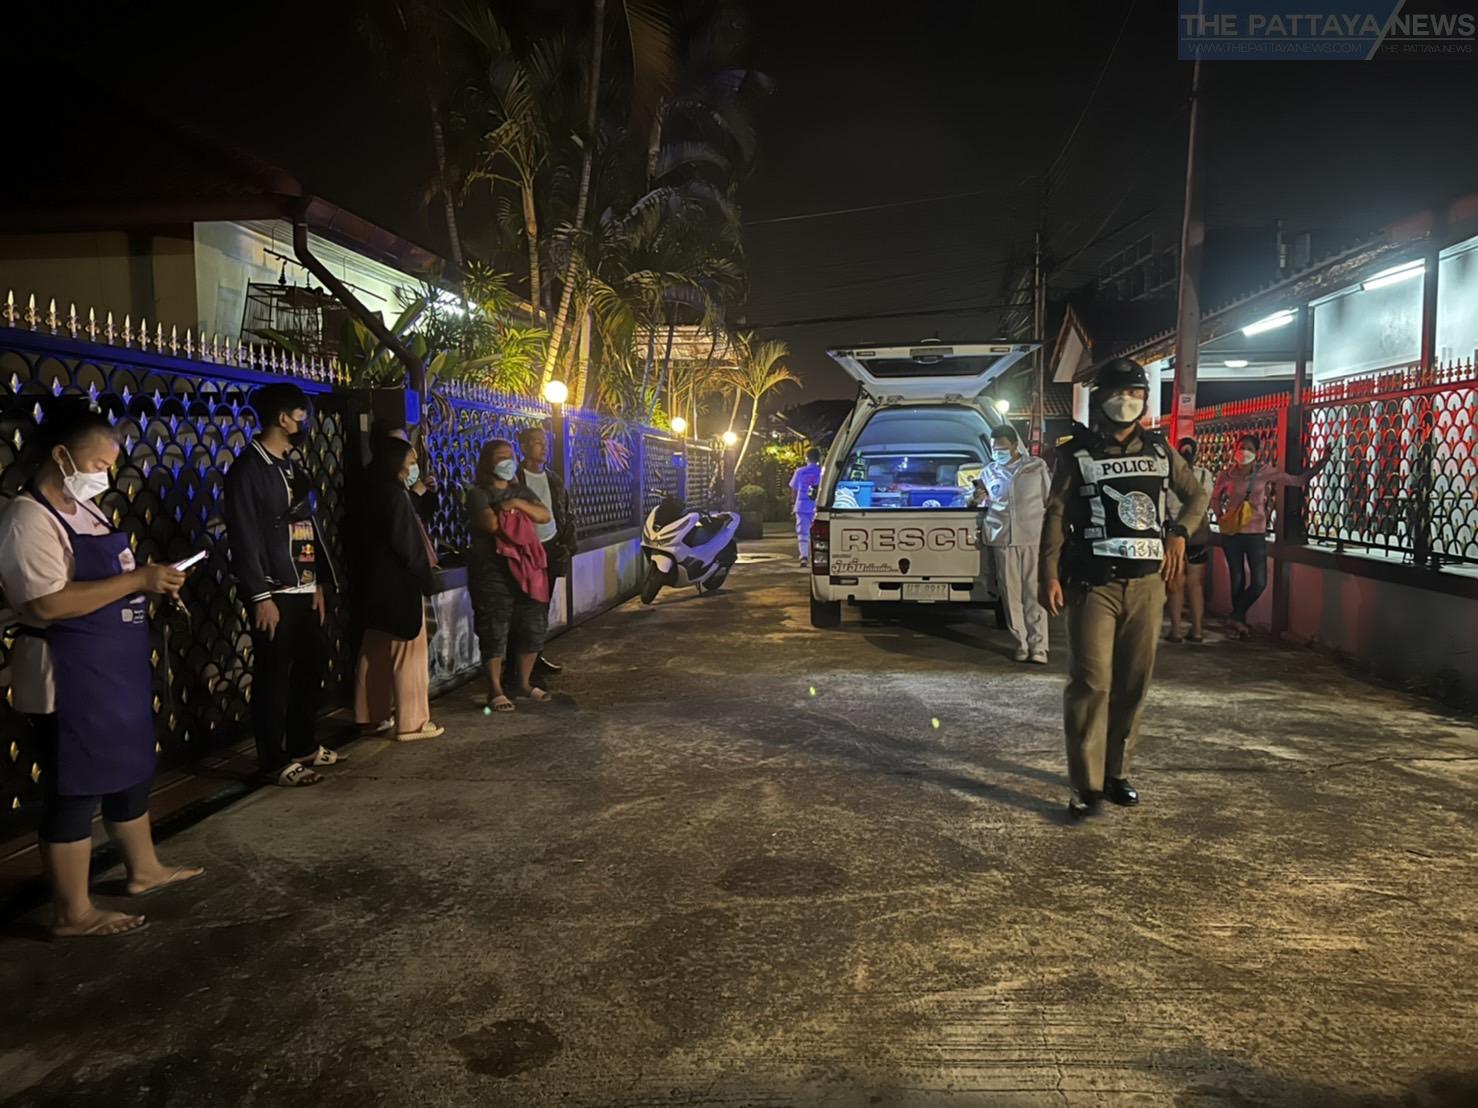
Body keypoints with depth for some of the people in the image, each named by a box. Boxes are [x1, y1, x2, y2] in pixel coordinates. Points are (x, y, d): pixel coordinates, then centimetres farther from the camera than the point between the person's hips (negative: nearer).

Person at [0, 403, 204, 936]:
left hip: (114, 668, 10)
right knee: (74, 789, 2)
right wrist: (138, 579, -26)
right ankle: (72, 912, 15)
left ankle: (143, 868, 38)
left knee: (130, 771, 21)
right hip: (68, 676, -10)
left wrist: (152, 584, 9)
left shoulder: (81, 509, 12)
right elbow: (49, 603, -28)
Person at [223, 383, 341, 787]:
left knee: (309, 670, 14)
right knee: (273, 676, 1)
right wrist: (261, 596, -17)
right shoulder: (248, 468, -10)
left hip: (305, 588, 8)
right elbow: (244, 538, -15)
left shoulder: (293, 464, 14)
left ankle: (304, 746, 28)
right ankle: (275, 762, 10)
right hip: (274, 592, -8)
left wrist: (320, 582, 10)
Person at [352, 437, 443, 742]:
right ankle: (412, 723, 0)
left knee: (376, 651, 14)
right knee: (409, 653, -4)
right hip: (399, 586, -10)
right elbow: (406, 544, -20)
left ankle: (372, 715, 23)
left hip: (379, 584, 10)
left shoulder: (377, 494, 13)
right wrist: (426, 579, -11)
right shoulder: (396, 495, -15)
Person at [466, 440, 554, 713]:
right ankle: (496, 691, 5)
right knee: (495, 632, -4)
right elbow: (492, 523, -20)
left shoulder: (521, 491, 17)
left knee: (533, 628, 10)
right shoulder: (479, 493, -4)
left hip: (527, 567, 7)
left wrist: (518, 504, -13)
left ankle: (523, 683, 25)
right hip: (493, 570, -7)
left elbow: (545, 515, 3)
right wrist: (519, 516, -4)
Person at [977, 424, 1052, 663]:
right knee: (1011, 594, 1)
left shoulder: (1036, 467, 6)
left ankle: (1038, 646, -3)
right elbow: (982, 505, 26)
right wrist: (980, 500, 3)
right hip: (1002, 539, 3)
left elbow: (1050, 502, 7)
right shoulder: (988, 473, 14)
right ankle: (1022, 643, 9)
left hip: (1033, 538, -2)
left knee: (1034, 594, -4)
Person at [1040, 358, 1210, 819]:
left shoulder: (1159, 449, 12)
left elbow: (1196, 495, 24)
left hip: (1146, 582, 4)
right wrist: (1050, 575, -12)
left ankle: (1117, 772, 21)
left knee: (1133, 682, 8)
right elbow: (1056, 515, -3)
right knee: (1090, 683, -8)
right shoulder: (1076, 452, 1)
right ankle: (1086, 785, -2)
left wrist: (1179, 532, 4)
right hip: (1093, 584, -4)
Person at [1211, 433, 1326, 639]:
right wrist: (1220, 518, 0)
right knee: (1237, 580, 7)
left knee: (1259, 583, -6)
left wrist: (1322, 462, -11)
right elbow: (1215, 498, 13)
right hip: (1231, 534, 0)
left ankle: (1236, 618, 12)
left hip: (1256, 534, 0)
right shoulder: (1226, 475, -3)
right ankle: (1239, 620, 23)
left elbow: (1299, 480, -4)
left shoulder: (1265, 472, -4)